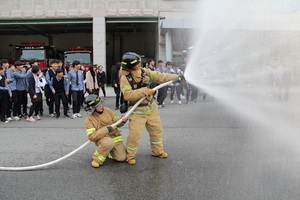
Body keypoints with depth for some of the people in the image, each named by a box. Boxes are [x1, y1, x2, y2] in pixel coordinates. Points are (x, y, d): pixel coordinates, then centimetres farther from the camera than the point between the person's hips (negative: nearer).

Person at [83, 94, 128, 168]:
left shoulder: (107, 110, -3)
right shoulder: (89, 119, -14)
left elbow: (116, 121, 7)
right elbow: (91, 136, -24)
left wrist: (122, 120, -18)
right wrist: (107, 129, -27)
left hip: (115, 136, 5)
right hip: (102, 139, -4)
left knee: (122, 158, -5)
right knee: (109, 142, -40)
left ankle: (107, 151, 25)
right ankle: (97, 159, -13)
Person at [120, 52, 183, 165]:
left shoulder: (145, 72, -2)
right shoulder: (125, 78, -17)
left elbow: (160, 77, -2)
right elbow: (128, 95, -26)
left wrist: (176, 77, -10)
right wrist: (144, 91, -27)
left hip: (151, 107, 6)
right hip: (137, 111, -6)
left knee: (157, 130, 15)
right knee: (134, 134, -8)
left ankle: (157, 151, 35)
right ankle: (129, 156, 14)